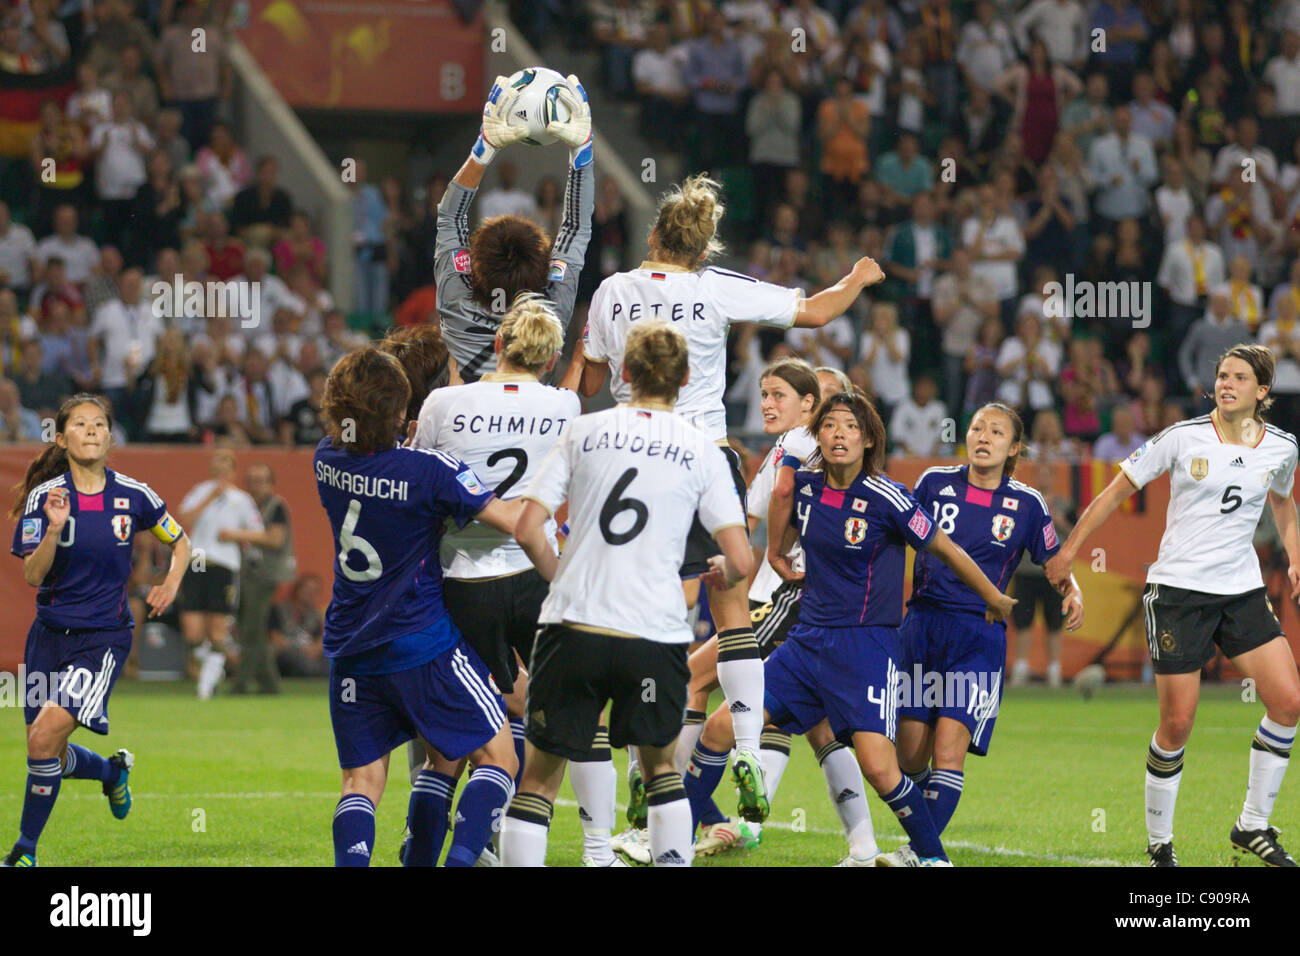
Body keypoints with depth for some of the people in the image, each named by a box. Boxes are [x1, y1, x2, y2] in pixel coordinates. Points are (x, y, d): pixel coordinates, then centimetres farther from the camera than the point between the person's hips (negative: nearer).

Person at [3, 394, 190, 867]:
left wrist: (171, 584, -3)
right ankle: (113, 770, 42)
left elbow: (181, 543, 14)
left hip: (105, 636, -3)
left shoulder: (133, 496, -2)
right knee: (51, 755, 8)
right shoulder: (45, 496, -4)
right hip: (51, 633, 3)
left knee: (46, 734, -21)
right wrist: (54, 528, -25)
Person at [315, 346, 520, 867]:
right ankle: (462, 856, -18)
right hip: (423, 643, -5)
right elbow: (515, 521, -19)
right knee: (498, 757, 4)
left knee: (362, 779, 9)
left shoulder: (328, 460, -1)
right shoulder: (428, 471, -18)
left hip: (349, 648, 5)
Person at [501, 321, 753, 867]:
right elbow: (740, 562, -1)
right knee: (661, 764, 21)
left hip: (573, 626, 0)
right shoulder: (700, 449, 4)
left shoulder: (584, 432, 6)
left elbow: (527, 531, 1)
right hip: (655, 633, 0)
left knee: (539, 776, 8)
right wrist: (720, 572, 22)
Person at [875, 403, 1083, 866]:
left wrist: (1071, 590, -3)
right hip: (922, 624, 2)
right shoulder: (935, 483, 6)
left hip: (980, 636, -2)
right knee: (910, 753, -1)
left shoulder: (1027, 504, 3)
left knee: (949, 744, -16)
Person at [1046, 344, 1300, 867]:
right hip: (1178, 589, -4)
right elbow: (1118, 489, 2)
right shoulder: (1184, 437, -7)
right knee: (1177, 723, -5)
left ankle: (1253, 825, 6)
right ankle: (1159, 842, 11)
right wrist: (1070, 547, 2)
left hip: (1243, 591, 4)